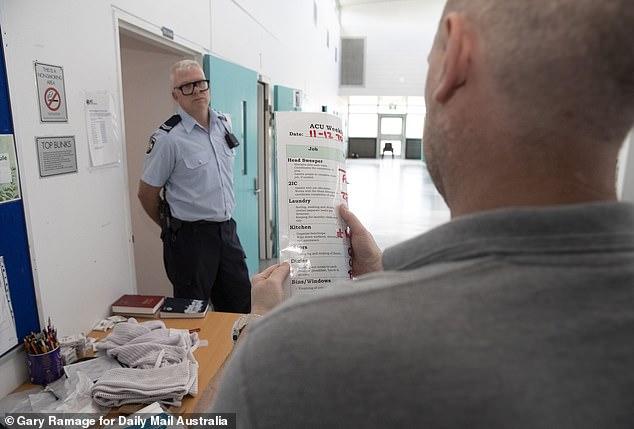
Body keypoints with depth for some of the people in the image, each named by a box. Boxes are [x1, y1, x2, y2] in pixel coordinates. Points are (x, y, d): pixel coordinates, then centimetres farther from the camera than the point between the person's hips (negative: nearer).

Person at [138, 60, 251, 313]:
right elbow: (146, 193, -5)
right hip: (191, 236, -5)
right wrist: (172, 227, 7)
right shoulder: (168, 138, -13)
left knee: (241, 308, 14)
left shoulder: (224, 124, 7)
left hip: (226, 229, 6)